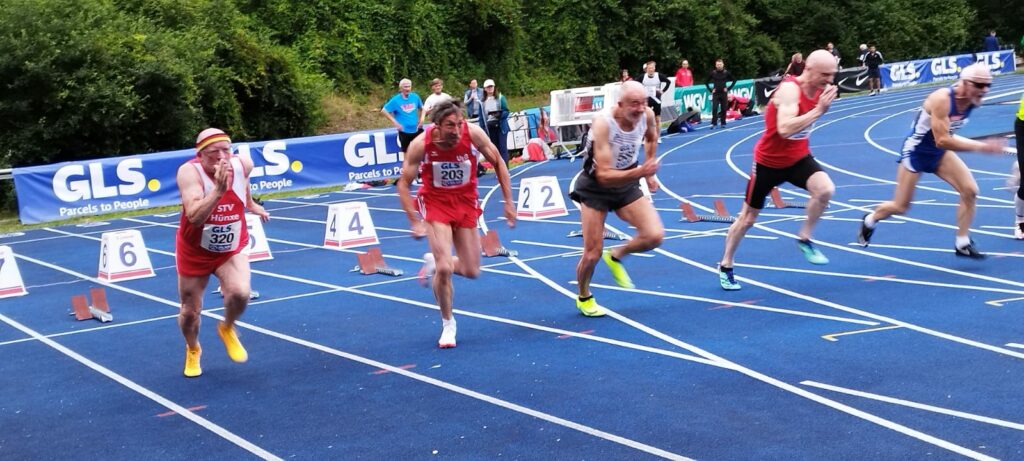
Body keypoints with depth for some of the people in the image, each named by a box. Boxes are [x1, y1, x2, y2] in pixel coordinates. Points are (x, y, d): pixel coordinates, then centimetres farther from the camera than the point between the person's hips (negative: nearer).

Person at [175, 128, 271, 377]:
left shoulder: (243, 164, -15)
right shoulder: (189, 172, -29)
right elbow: (195, 217, -42)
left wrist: (251, 204, 27)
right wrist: (218, 189, -52)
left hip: (232, 250, 2)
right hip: (195, 253, -2)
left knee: (240, 293, -26)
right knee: (190, 312, 11)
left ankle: (228, 329, 9)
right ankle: (193, 351, 46)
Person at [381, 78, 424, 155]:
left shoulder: (415, 97, 0)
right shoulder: (396, 100, -10)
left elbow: (421, 108, 17)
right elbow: (384, 111, -6)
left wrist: (421, 118, 1)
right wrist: (395, 122, -11)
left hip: (417, 130, 3)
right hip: (404, 131, -3)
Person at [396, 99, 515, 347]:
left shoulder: (473, 134, -21)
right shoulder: (421, 144, -25)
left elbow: (498, 163, -5)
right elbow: (404, 183, -14)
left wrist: (508, 202, -5)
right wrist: (415, 221, -22)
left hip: (465, 202, 3)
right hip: (435, 203, -3)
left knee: (471, 271, 6)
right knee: (445, 269, -15)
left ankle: (435, 263, 38)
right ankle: (447, 324, 8)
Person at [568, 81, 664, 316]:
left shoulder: (647, 115, -13)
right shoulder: (603, 124, -30)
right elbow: (604, 175, -33)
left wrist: (648, 173, 14)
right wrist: (639, 173, -45)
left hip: (627, 183, 5)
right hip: (596, 188, -5)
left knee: (655, 235, -14)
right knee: (593, 253, -1)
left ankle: (616, 257, 16)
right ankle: (584, 298, 28)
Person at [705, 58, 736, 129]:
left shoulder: (726, 72, 0)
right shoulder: (712, 73, -1)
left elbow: (734, 80, 9)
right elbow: (706, 82, 9)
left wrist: (728, 89, 1)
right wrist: (710, 90, 1)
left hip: (724, 93, 1)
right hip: (715, 94, -1)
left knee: (724, 109, 5)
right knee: (714, 109, -9)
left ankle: (723, 123, 14)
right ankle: (713, 123, -7)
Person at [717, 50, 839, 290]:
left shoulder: (820, 89, -6)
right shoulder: (790, 89, -28)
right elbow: (785, 129, -42)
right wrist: (818, 110, -41)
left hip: (798, 158, 5)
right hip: (769, 161, -5)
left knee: (825, 189, -25)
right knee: (748, 217, 9)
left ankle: (804, 239, -2)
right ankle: (725, 267, 29)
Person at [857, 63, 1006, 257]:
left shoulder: (973, 100, -11)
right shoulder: (942, 99, -34)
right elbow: (942, 141, -36)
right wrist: (981, 146, -37)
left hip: (939, 152, 6)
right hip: (916, 152, -6)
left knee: (970, 190, -11)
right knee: (900, 207, 6)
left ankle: (962, 244, 2)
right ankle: (870, 220, 38)